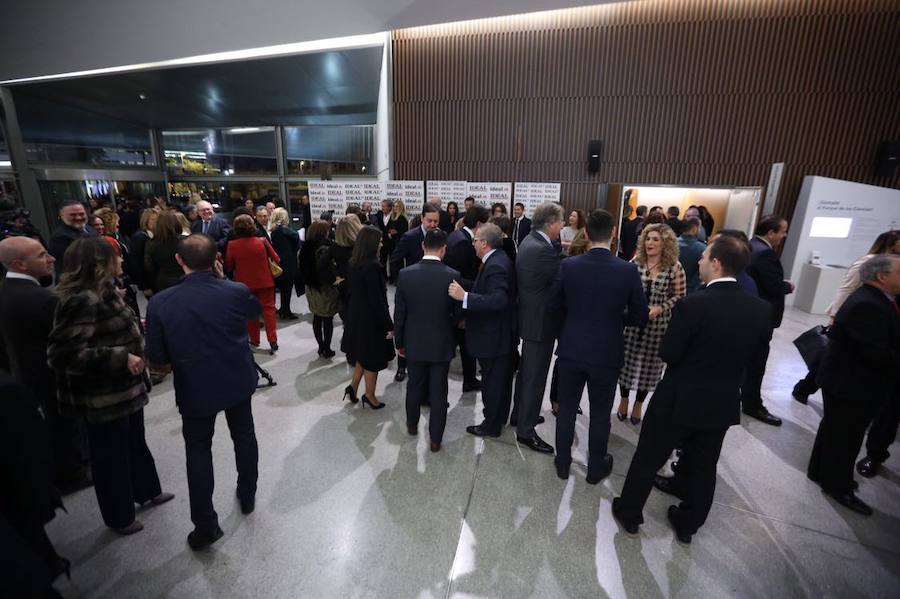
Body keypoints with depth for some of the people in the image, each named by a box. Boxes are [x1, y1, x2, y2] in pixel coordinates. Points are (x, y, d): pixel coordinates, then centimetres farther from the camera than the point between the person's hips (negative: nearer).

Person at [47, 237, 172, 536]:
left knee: (135, 442, 24)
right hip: (103, 397, -9)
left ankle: (146, 490, 46)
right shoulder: (82, 300, -26)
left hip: (125, 388, 9)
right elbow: (64, 354, -30)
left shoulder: (103, 292, 4)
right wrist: (121, 358, -31)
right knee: (111, 456, 11)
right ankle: (119, 517, 33)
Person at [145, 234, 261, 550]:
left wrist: (181, 364, 13)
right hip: (239, 381, 2)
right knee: (244, 436, 23)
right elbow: (256, 311, 7)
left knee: (198, 450, 17)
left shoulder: (160, 302, -17)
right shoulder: (237, 291, -17)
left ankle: (205, 524, 24)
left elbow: (157, 358, -9)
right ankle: (247, 496, 41)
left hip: (195, 389, -1)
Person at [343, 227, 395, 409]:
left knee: (363, 353, 24)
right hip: (371, 319, -8)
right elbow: (377, 299, -22)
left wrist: (351, 315, 18)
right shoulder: (372, 266, -23)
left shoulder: (353, 264, 1)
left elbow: (350, 292, 9)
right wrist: (389, 325, -15)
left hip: (356, 317, 8)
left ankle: (353, 386, 23)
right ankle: (370, 396, 23)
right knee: (373, 358, 9)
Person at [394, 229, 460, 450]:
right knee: (438, 392, 11)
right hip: (442, 344, -2)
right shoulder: (452, 276, -16)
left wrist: (399, 342, 8)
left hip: (414, 343, 2)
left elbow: (399, 313, -5)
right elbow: (457, 313, -6)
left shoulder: (405, 274, -12)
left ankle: (412, 424, 43)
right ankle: (435, 439, 24)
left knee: (414, 386, 22)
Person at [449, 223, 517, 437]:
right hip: (501, 333, 10)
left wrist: (464, 296, -38)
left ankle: (492, 425, 25)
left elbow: (498, 300, -35)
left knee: (492, 381, 7)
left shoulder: (495, 266, -24)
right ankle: (500, 417, 42)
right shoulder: (498, 260, 6)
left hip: (493, 337, -10)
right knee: (501, 379, 23)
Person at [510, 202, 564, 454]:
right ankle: (526, 430, 14)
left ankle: (521, 413, 39)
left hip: (530, 316, 10)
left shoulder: (530, 241, 6)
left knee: (526, 370, 22)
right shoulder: (543, 250, -25)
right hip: (540, 321, -10)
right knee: (535, 376, 1)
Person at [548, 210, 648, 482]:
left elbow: (553, 303, -1)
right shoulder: (629, 270, -13)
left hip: (571, 350, 1)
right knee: (600, 413, 16)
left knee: (566, 408, 16)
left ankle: (563, 463, 31)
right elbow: (639, 317, -6)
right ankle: (596, 467, 34)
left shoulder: (569, 265, -11)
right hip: (607, 353, -1)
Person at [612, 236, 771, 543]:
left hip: (680, 399, -5)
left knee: (648, 458, 14)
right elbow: (755, 350, 6)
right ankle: (689, 523, 40)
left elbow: (668, 353, -17)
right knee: (703, 466, 22)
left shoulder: (692, 304, -24)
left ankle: (629, 513, 31)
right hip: (724, 402, 5)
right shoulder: (760, 308, -6)